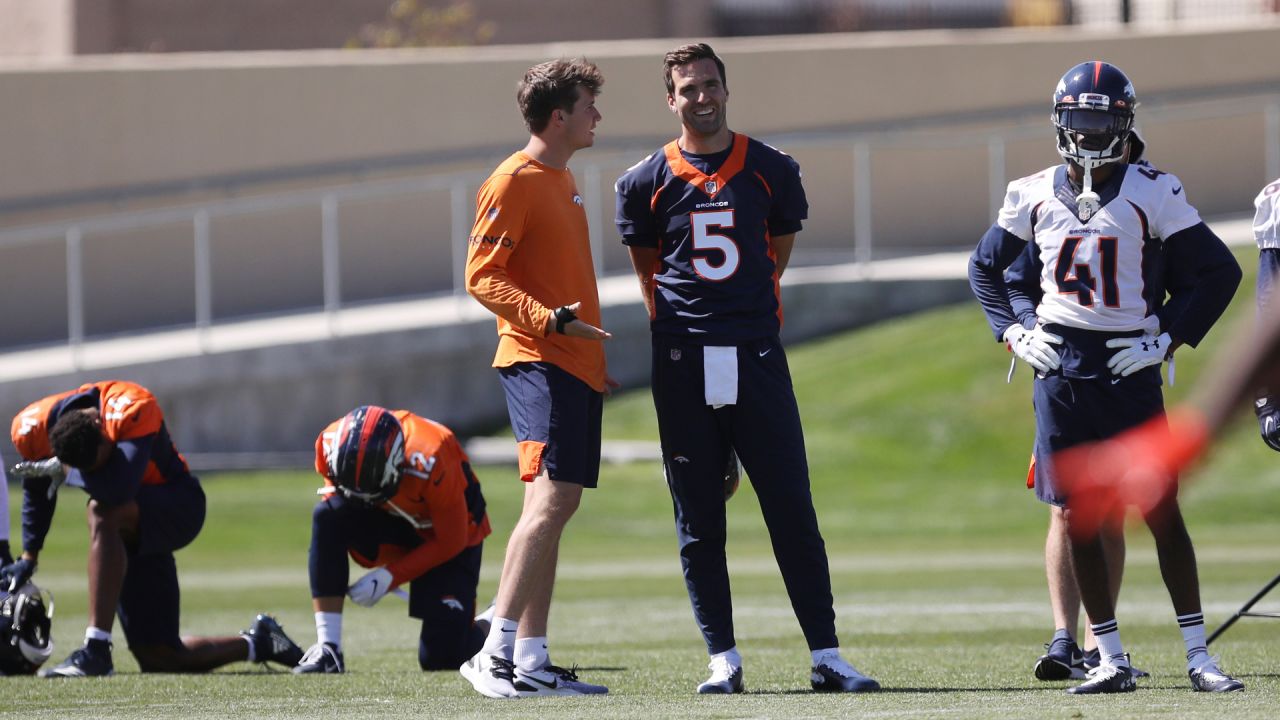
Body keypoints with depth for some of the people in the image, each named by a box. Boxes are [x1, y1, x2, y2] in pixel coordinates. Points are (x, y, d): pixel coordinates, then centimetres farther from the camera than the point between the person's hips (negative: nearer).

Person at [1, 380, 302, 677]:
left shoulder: (132, 409, -31)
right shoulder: (33, 428, -14)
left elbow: (118, 490, -44)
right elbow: (37, 493, 8)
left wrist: (62, 469, -30)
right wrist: (28, 557, 11)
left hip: (178, 506, -6)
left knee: (103, 513, -38)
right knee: (159, 657, 0)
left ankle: (96, 650, -38)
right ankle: (256, 643, 25)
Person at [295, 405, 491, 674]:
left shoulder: (432, 463, -37)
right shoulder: (332, 444, -25)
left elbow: (451, 542, -22)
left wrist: (391, 575, -26)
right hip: (390, 520, 4)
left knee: (440, 658, -15)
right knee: (327, 516, -30)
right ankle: (328, 649, -27)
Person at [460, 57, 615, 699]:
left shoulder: (562, 180, 20)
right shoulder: (513, 182, -9)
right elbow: (482, 276, -13)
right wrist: (548, 321, -25)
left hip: (576, 364, 10)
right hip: (536, 360, -10)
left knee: (557, 503, 7)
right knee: (550, 497, -20)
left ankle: (531, 660, 8)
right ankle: (497, 651, -23)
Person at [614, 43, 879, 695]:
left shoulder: (771, 172, 6)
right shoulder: (647, 182, 4)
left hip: (756, 359, 0)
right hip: (682, 365, 0)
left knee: (793, 512, -2)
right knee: (698, 522, 3)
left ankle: (825, 657, 0)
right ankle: (723, 659, 8)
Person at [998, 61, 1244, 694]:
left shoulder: (1150, 195, -4)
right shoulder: (1036, 197, 7)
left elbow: (1218, 273, 0)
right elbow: (997, 270, 23)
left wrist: (1167, 339, -6)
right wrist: (1023, 331, 8)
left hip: (1128, 366, -3)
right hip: (1059, 367, 3)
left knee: (1163, 513, -3)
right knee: (1076, 518, 2)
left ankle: (1197, 655, 4)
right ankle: (1110, 659, 9)